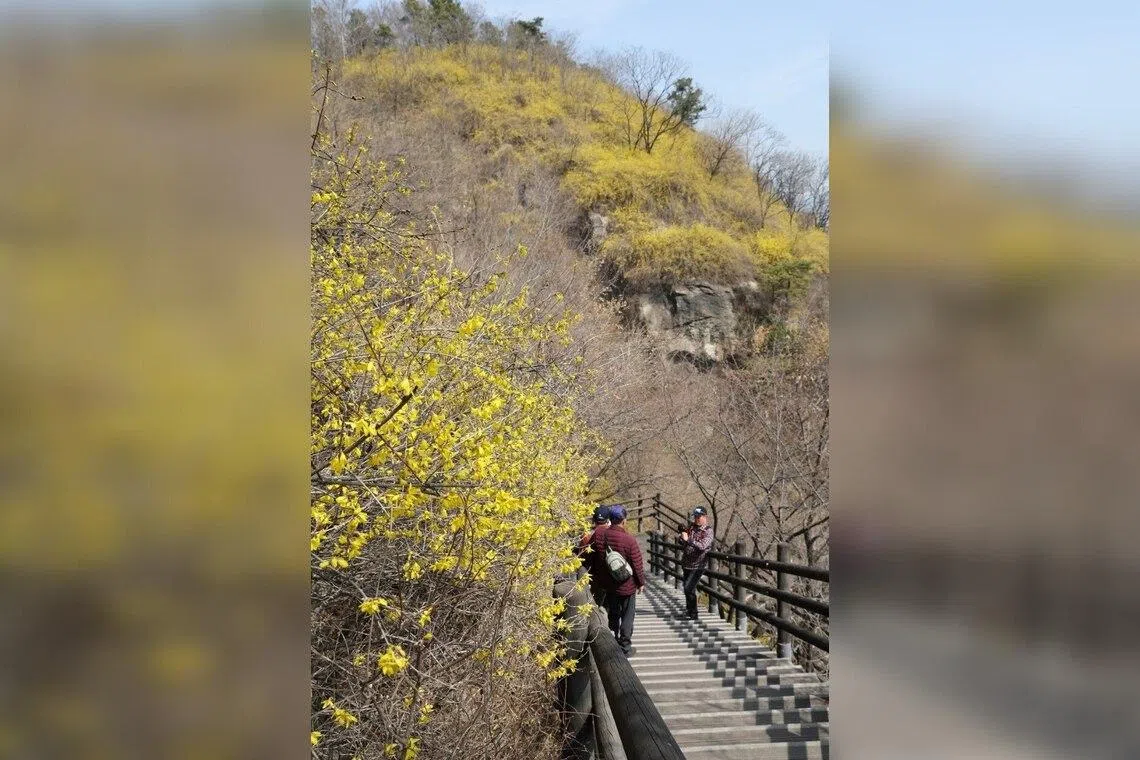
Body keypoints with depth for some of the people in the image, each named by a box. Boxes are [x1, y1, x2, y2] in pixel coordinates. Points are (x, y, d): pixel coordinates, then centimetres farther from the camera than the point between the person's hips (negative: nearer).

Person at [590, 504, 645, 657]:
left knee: (612, 615, 21)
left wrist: (597, 578, 16)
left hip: (607, 585, 4)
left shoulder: (598, 535, -10)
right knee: (627, 617, 10)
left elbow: (591, 558, 2)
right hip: (626, 586, -4)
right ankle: (625, 648, 15)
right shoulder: (629, 540, -22)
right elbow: (637, 565, -15)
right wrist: (641, 583, 2)